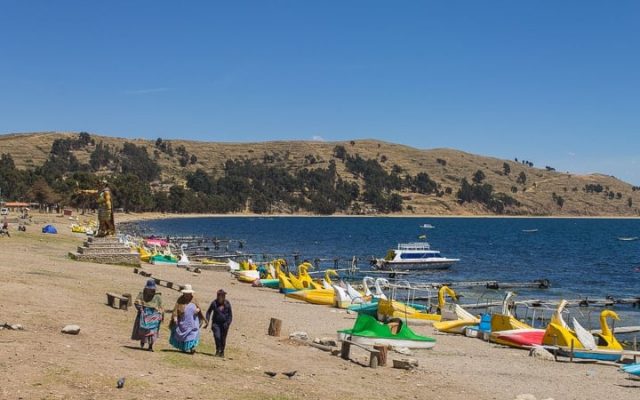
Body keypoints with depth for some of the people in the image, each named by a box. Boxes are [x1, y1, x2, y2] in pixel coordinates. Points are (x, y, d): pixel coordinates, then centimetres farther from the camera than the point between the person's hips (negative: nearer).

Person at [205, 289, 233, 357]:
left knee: (223, 338, 5)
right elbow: (209, 312, 6)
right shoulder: (214, 303, -5)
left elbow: (230, 315, 1)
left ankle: (222, 352, 23)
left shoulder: (227, 304, -4)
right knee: (217, 336, -15)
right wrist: (207, 321, -5)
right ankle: (218, 350, 7)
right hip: (216, 323, 0)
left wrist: (228, 323, -11)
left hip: (224, 323, 0)